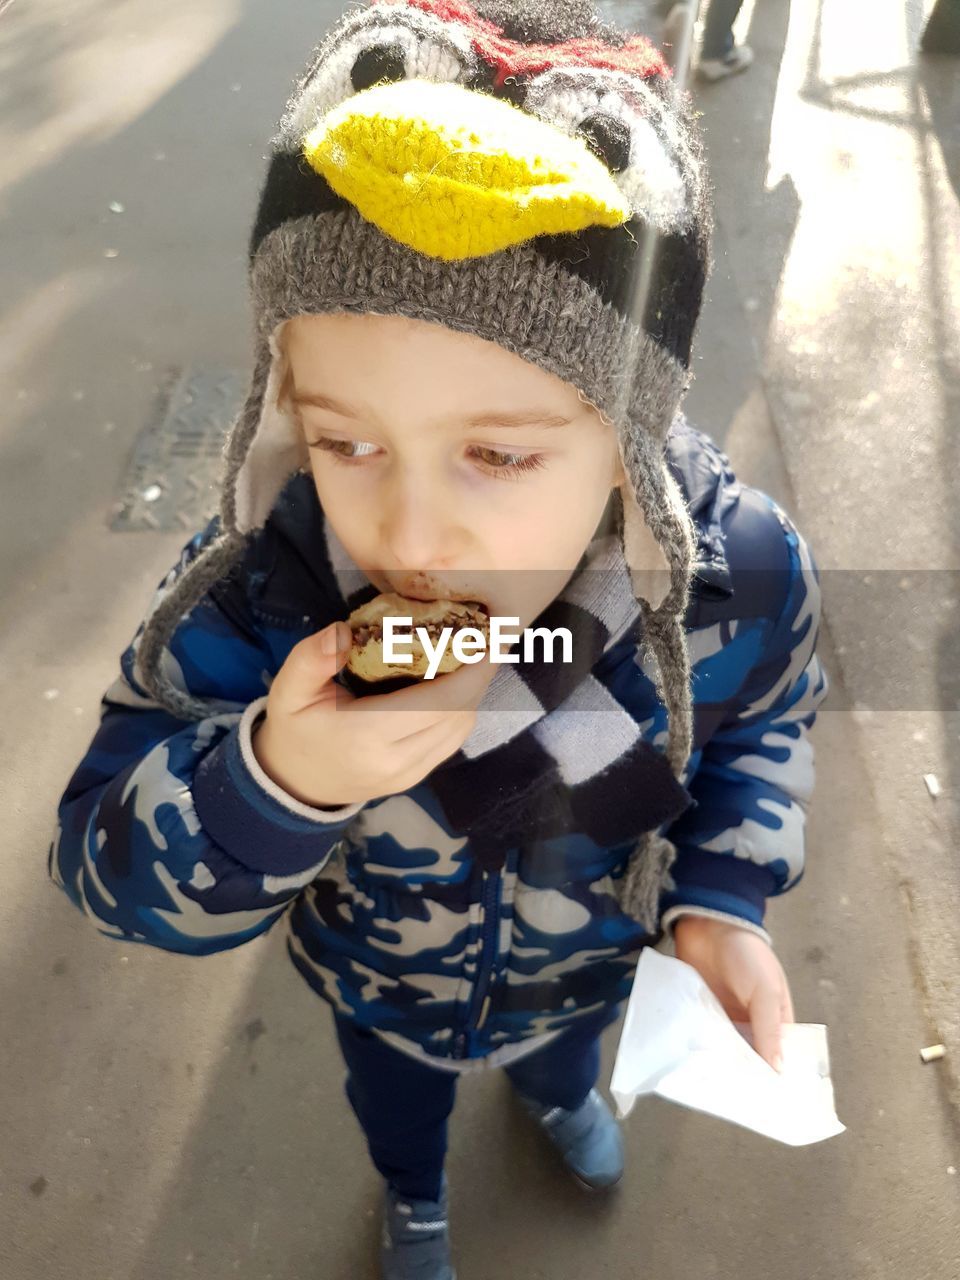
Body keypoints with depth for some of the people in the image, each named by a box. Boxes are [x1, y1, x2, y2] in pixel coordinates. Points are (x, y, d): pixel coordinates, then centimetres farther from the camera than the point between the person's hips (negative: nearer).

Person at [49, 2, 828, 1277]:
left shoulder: (735, 568, -32)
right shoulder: (254, 592, -38)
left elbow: (760, 727, -9)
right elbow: (108, 864, -30)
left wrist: (723, 893, -22)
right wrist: (275, 784, -50)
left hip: (590, 960, 2)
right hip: (378, 981, -1)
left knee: (566, 1050, 39)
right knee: (396, 1108, 35)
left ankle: (554, 1091, 79)